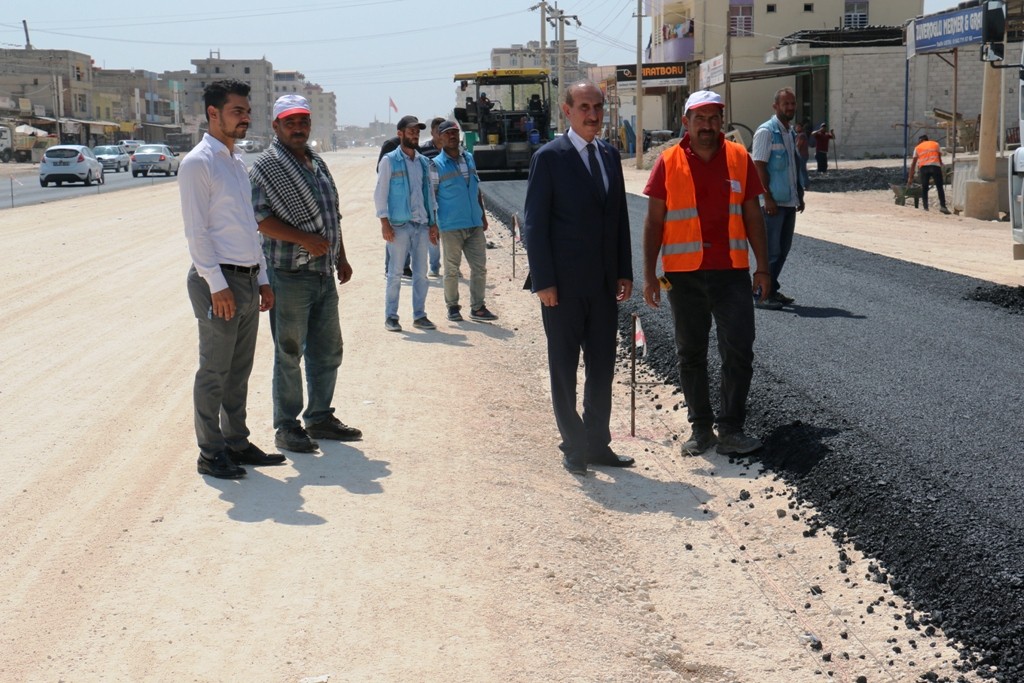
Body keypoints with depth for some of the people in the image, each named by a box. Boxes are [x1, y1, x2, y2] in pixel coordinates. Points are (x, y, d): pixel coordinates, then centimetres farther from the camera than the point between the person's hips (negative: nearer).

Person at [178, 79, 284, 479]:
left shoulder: (237, 162, 16)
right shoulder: (198, 163, -10)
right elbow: (196, 231, -14)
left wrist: (262, 278, 16)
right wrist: (217, 285, -18)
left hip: (248, 280, 8)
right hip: (219, 281, -8)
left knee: (240, 371, 14)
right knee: (214, 371, -1)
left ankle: (236, 443, 23)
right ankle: (210, 453, 6)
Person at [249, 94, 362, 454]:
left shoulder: (317, 163, 17)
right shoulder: (266, 165, -8)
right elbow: (258, 217, -17)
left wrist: (341, 257, 18)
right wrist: (305, 239, -21)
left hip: (324, 274, 8)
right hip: (289, 274, -8)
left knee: (328, 351, 14)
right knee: (289, 353, 0)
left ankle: (320, 417, 26)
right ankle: (286, 426, 9)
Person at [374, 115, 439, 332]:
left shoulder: (424, 162, 13)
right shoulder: (389, 161, -1)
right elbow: (380, 193, -3)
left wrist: (432, 222, 12)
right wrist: (384, 222, -11)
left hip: (421, 225, 5)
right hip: (399, 225, -5)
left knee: (421, 273, 7)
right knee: (395, 273, -2)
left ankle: (419, 315, 15)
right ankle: (391, 316, 5)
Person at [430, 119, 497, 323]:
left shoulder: (469, 158, 11)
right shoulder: (437, 165, -5)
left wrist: (482, 215, 16)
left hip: (475, 224, 5)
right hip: (451, 227, -5)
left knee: (479, 267, 4)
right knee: (452, 270, 4)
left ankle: (477, 307, 11)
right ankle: (452, 307, 16)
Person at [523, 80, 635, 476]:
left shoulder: (610, 156, 10)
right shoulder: (549, 157, -8)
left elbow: (619, 217, 13)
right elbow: (534, 224, -10)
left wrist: (625, 272, 8)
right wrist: (543, 281, -14)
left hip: (604, 282, 6)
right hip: (564, 285, -6)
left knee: (602, 368, 11)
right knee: (564, 369, 6)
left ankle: (597, 444, 22)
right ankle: (573, 447, 16)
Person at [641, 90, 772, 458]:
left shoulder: (739, 158, 4)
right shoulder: (668, 162, 0)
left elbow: (753, 216, 8)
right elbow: (654, 221, 3)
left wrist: (762, 267, 5)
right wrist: (649, 275, -2)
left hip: (732, 272, 0)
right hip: (684, 275, 0)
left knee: (739, 352, -3)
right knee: (691, 355, 9)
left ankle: (731, 428, 6)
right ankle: (701, 428, 20)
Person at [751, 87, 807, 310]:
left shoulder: (791, 132, 16)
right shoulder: (766, 131, -11)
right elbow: (759, 166, -15)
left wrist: (799, 195, 18)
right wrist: (768, 198, -20)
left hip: (789, 200, 8)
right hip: (774, 201, -8)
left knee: (783, 248, 11)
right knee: (771, 250, -6)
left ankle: (772, 290, 19)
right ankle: (763, 294, -1)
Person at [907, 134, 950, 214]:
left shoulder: (917, 148, 21)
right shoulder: (935, 144, 22)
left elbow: (913, 163, 19)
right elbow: (940, 157, 17)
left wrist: (910, 177, 19)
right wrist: (941, 167, 28)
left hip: (924, 167, 0)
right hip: (935, 166, 0)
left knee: (924, 188, 9)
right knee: (939, 187, 3)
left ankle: (925, 207, 0)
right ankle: (942, 206, -8)